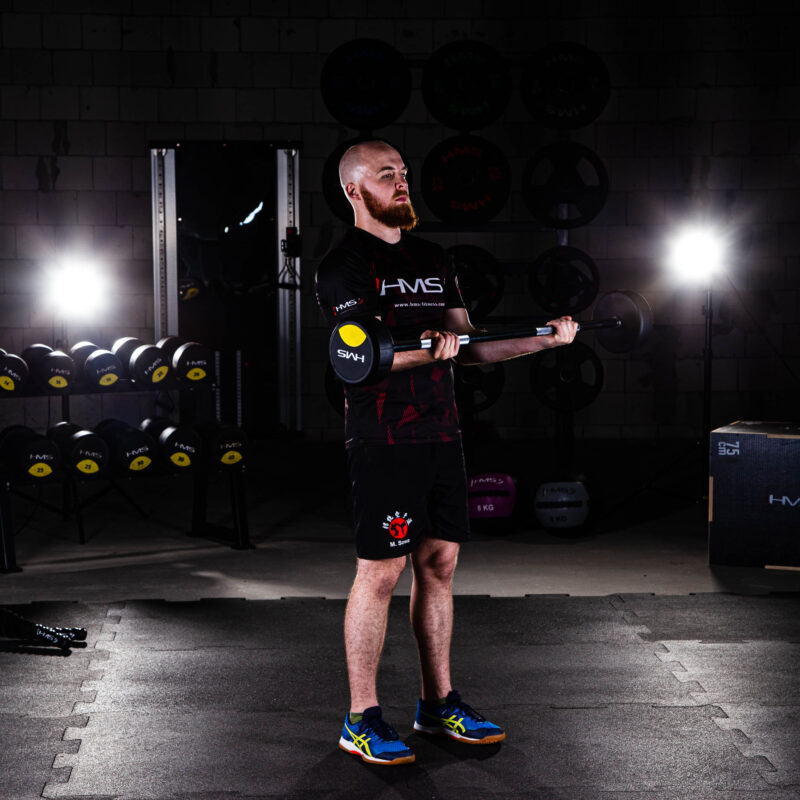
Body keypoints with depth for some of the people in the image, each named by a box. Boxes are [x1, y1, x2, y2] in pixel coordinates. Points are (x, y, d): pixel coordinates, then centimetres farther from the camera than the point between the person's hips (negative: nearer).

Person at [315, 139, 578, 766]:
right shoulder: (345, 265, -7)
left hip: (442, 433, 7)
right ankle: (362, 719, 6)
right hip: (384, 439, -7)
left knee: (439, 566, 11)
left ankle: (439, 703, 22)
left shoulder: (433, 259, 17)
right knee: (381, 573, -4)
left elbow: (467, 345, 17)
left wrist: (543, 339, 5)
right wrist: (428, 349, -37)